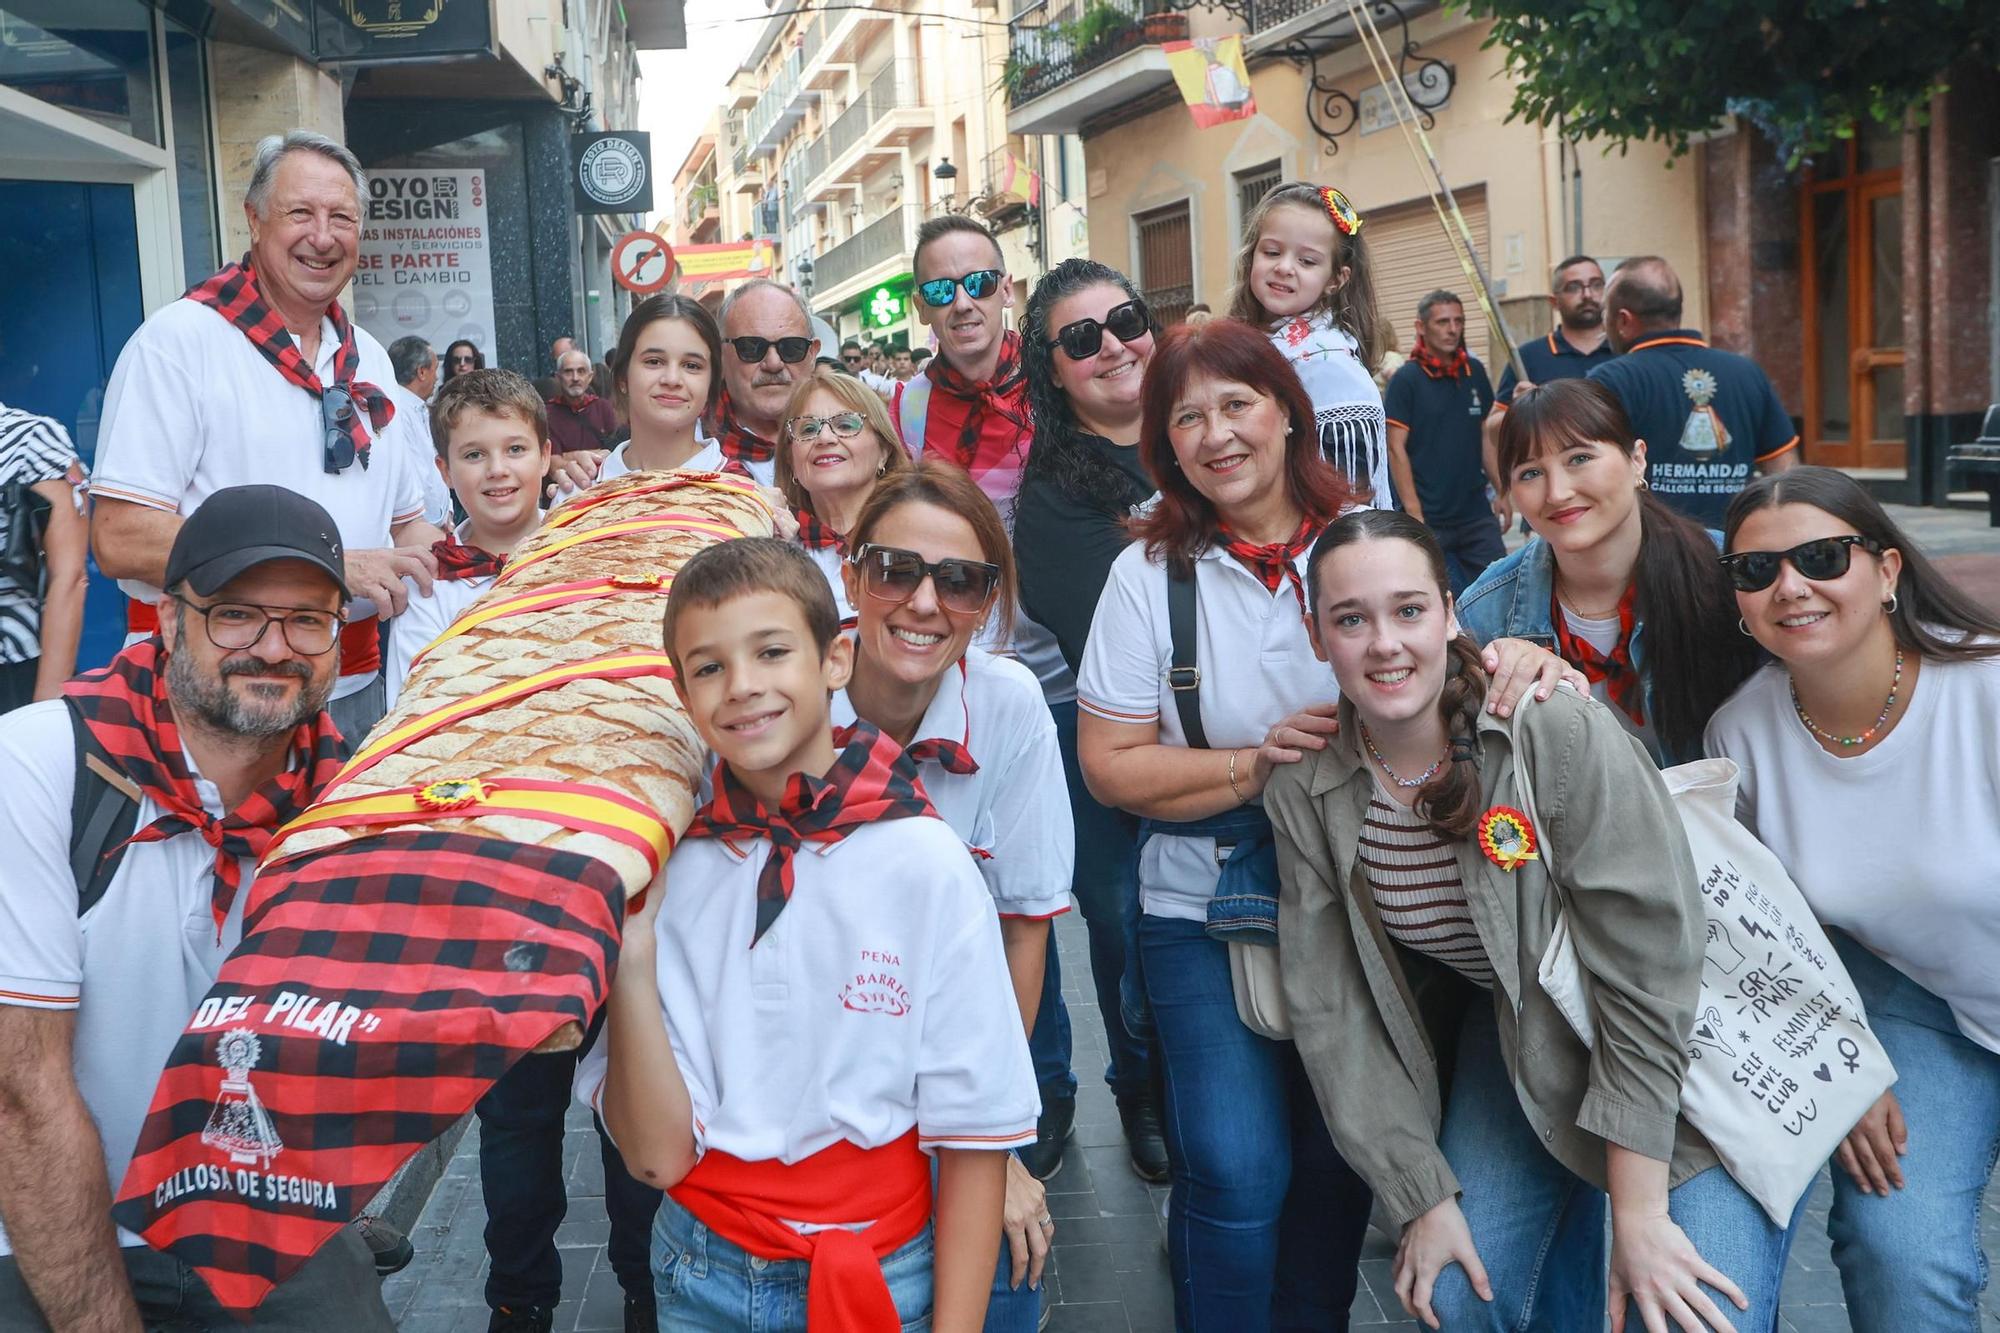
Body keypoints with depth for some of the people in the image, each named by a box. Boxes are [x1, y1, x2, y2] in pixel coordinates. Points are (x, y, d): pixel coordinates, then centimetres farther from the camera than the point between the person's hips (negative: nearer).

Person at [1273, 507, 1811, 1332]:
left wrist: (1639, 1211, -23)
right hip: (1522, 1039, 4)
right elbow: (1333, 1012, -5)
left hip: (1686, 1040, -4)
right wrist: (1423, 1198, -9)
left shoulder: (1560, 732, -25)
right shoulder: (1304, 800, -10)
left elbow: (1650, 969, -24)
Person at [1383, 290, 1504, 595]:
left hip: (1477, 513, 5)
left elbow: (1486, 437, 17)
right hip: (1429, 519, -4)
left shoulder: (1475, 372, 8)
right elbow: (1396, 448, -10)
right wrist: (1413, 512, -15)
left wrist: (1501, 492, 12)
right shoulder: (1406, 379, -6)